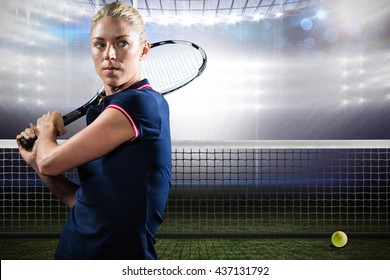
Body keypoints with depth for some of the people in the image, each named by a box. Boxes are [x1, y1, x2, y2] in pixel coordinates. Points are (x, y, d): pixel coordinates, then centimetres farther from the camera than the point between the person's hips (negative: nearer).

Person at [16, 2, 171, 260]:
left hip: (122, 256, -7)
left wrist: (46, 128, 5)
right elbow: (88, 201, 8)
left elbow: (50, 161, -15)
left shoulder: (143, 103, -19)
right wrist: (37, 164, 2)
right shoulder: (100, 111, 6)